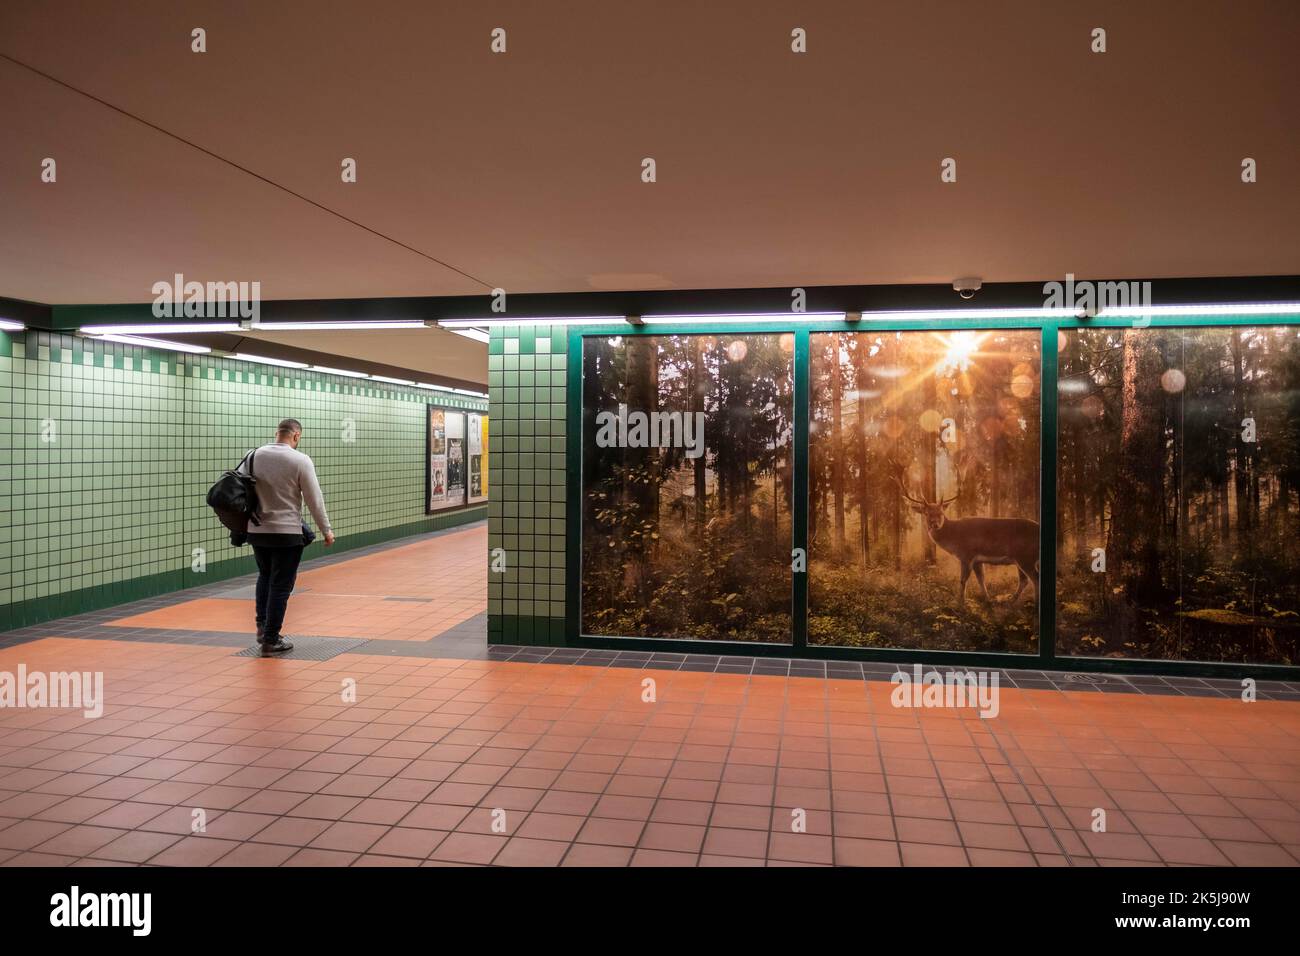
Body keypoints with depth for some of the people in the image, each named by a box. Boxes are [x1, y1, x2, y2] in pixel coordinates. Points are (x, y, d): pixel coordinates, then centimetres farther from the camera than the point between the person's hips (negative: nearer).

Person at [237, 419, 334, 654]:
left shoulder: (254, 456, 2)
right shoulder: (300, 460, -10)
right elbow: (314, 499, -8)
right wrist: (326, 530, 2)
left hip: (257, 531, 5)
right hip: (287, 533, -5)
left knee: (265, 577, 26)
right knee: (281, 586, 3)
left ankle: (262, 627, 21)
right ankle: (271, 640, 7)